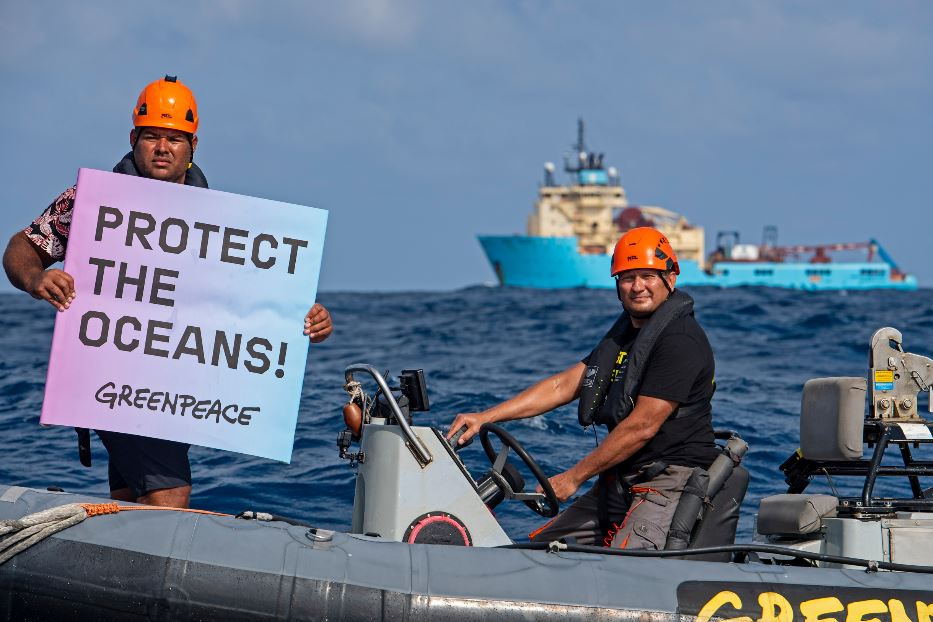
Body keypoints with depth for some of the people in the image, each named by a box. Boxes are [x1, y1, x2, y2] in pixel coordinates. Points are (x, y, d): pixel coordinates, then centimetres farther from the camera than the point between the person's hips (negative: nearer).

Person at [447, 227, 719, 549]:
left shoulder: (680, 340, -14)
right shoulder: (624, 334, 17)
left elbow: (642, 426, -18)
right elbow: (563, 385, 14)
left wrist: (573, 477, -13)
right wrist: (485, 417, 5)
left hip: (671, 482, -10)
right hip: (619, 482, 10)